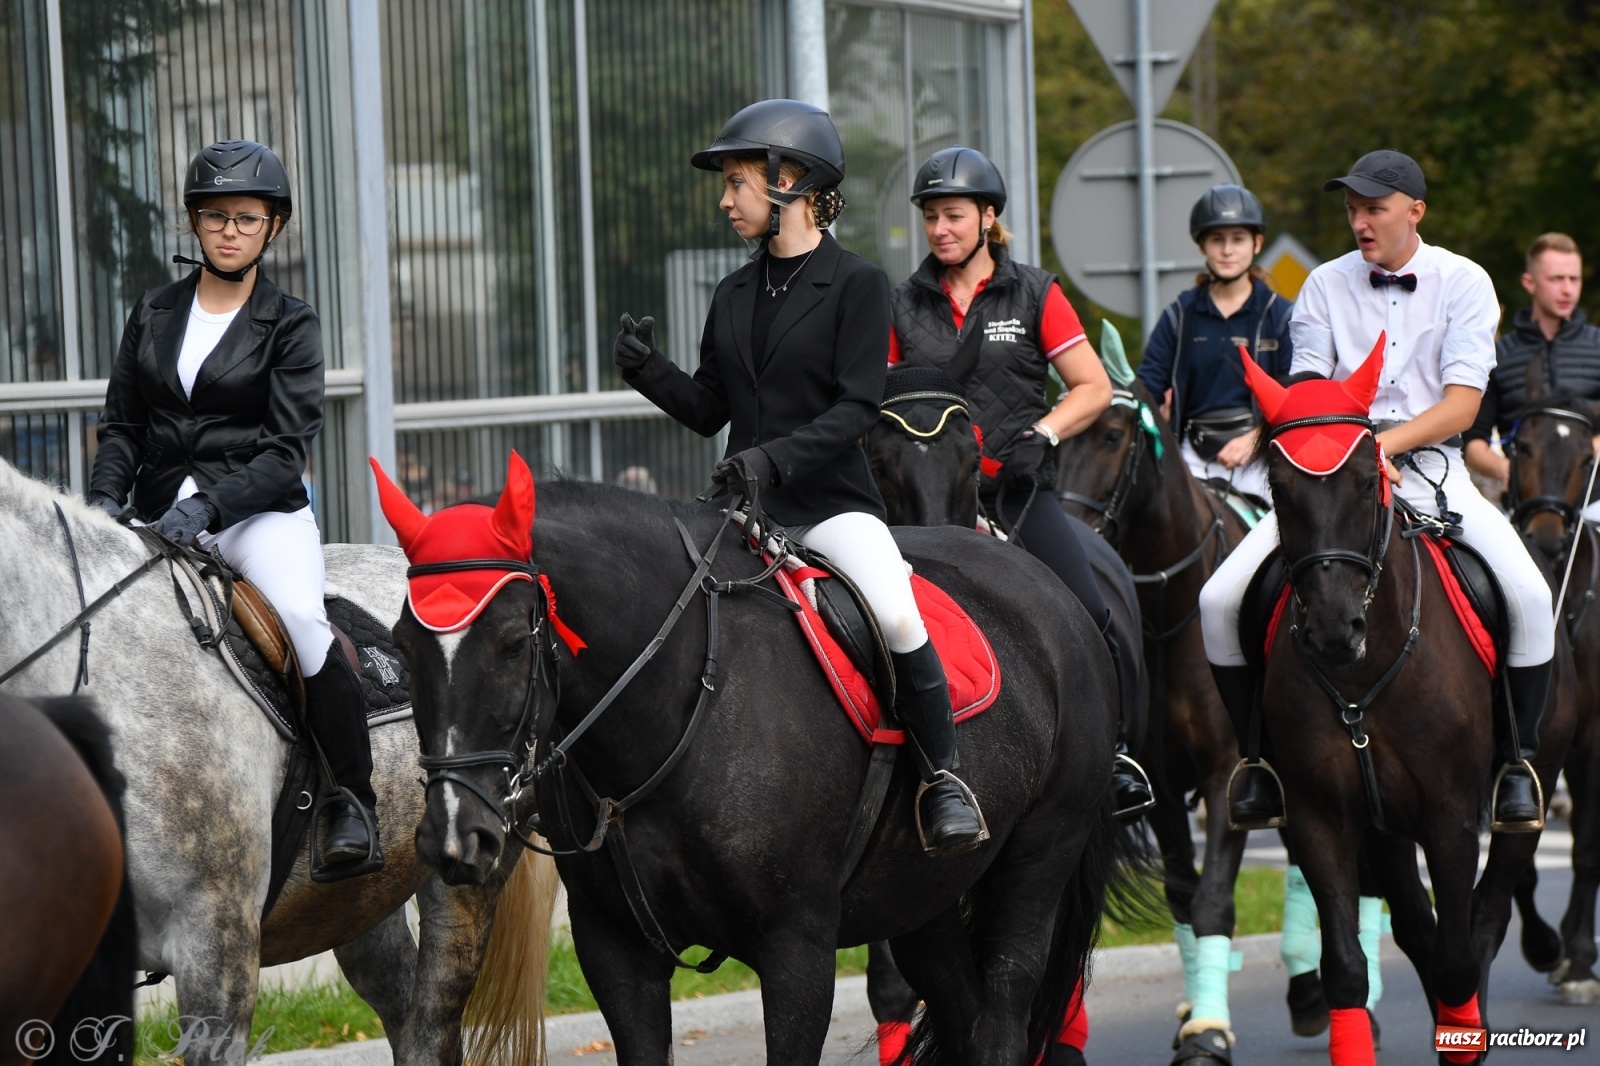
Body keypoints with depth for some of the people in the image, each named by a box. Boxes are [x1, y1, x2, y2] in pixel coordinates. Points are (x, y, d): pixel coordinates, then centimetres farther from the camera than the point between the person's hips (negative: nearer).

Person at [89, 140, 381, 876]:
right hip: (162, 515, 4)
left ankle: (354, 804, -23)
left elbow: (287, 449, -6)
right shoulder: (154, 314, 15)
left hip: (259, 510, -4)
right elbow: (121, 425, 14)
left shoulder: (290, 326, 3)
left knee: (301, 614, -33)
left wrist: (209, 506, -21)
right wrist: (104, 498, -7)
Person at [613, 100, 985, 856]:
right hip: (746, 507, 6)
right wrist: (649, 370, -2)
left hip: (832, 502, -6)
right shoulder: (734, 296, 15)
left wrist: (776, 456, -25)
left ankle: (943, 777, -12)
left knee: (896, 615, -30)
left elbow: (857, 408, -12)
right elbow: (707, 409, 16)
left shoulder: (856, 285, -3)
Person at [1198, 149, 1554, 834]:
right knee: (1220, 601, -16)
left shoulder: (1463, 283, 2)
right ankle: (1261, 756, 3)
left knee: (1528, 596, -26)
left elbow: (1462, 405, -6)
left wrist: (1383, 443, -20)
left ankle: (1516, 759, -7)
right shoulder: (1326, 286, 7)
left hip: (1431, 467, -2)